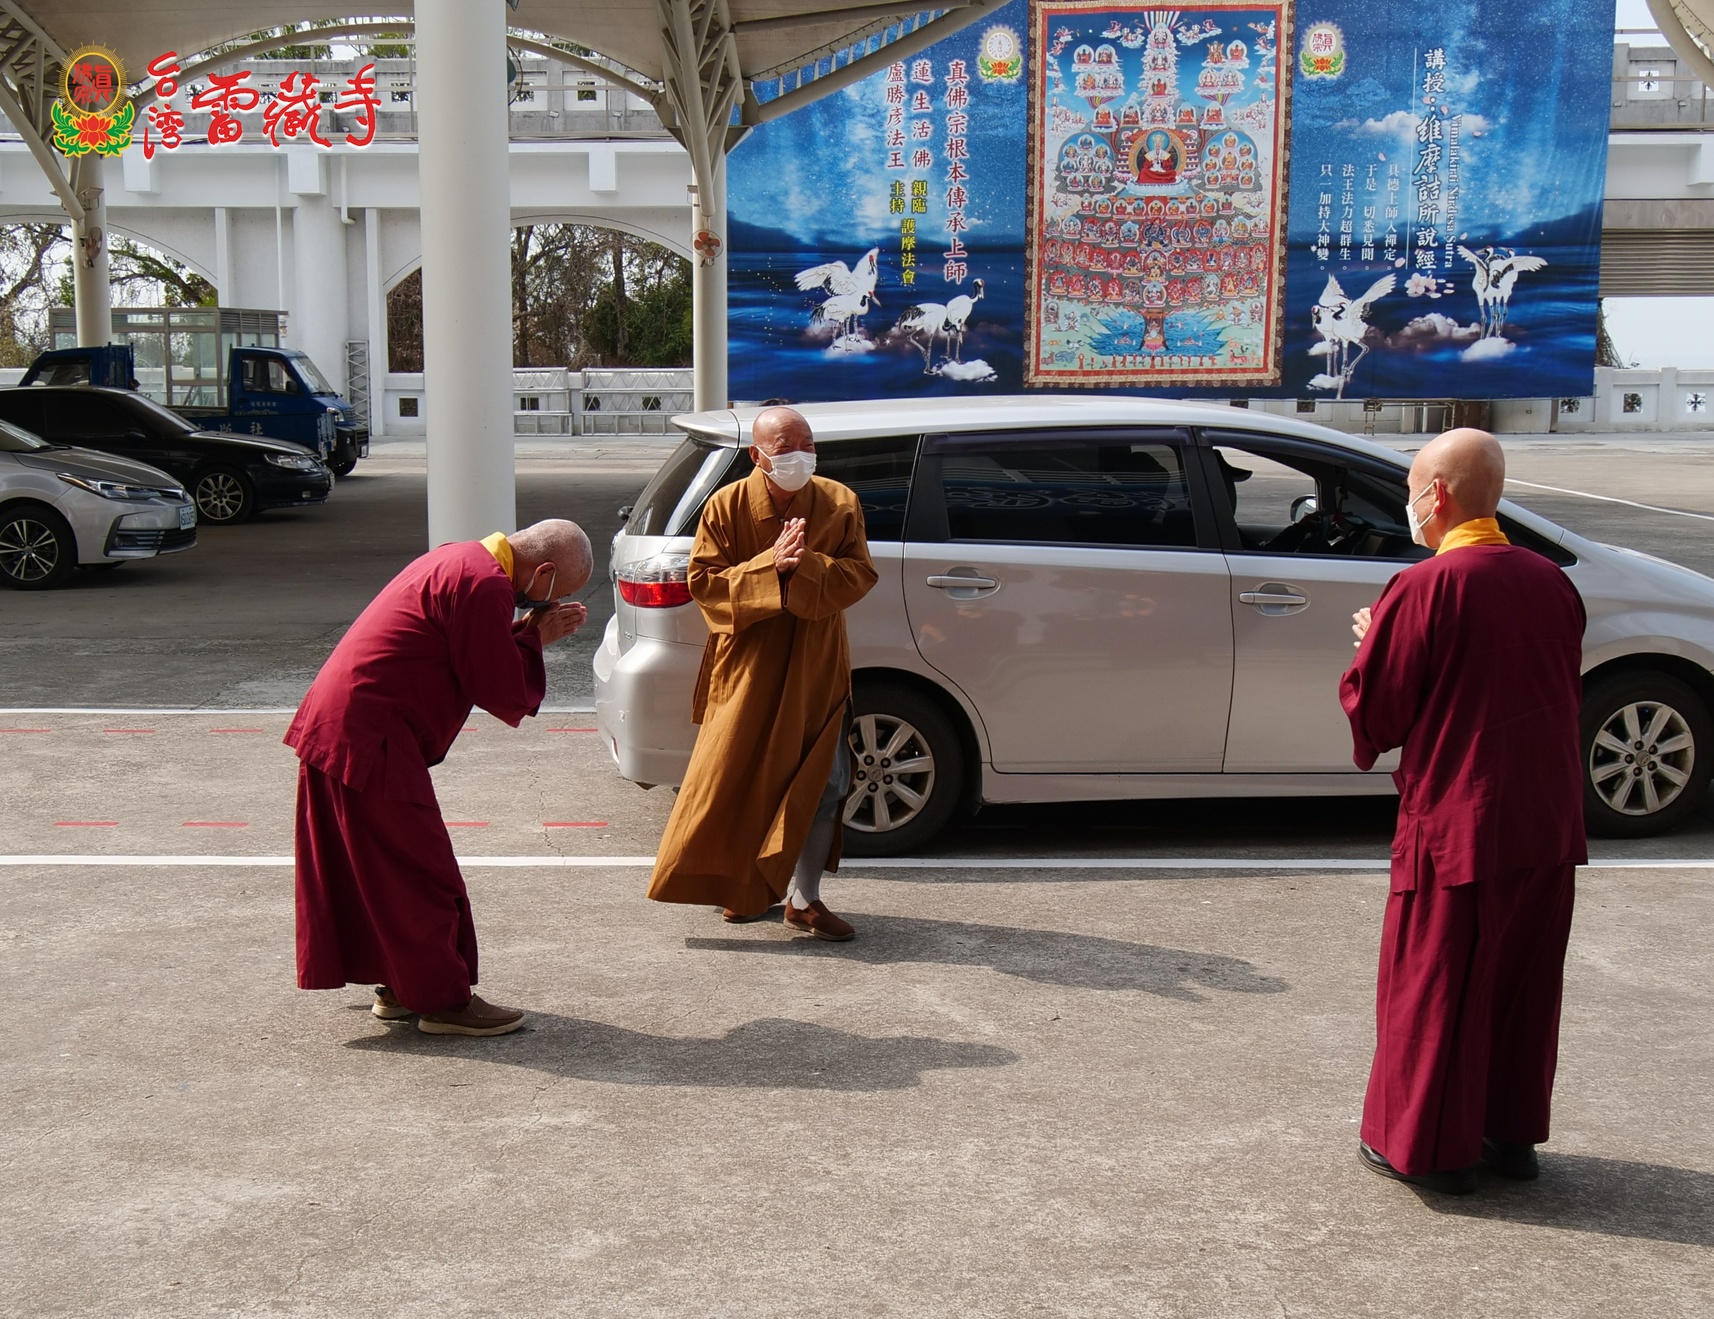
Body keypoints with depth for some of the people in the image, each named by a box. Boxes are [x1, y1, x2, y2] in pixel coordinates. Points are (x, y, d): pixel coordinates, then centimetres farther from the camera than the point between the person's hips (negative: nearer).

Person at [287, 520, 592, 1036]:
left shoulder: (459, 561, 14)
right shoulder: (485, 585, -18)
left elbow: (476, 657, 20)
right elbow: (504, 694, -15)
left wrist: (532, 634, 10)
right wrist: (535, 639, 0)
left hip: (332, 726, 10)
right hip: (369, 740, -10)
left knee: (374, 870, 17)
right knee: (421, 872, -2)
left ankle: (398, 985, 27)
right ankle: (444, 1001, 6)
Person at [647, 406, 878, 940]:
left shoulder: (840, 504, -2)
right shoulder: (726, 506, -6)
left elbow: (860, 575, -6)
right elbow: (702, 581, -10)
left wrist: (804, 566, -23)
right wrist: (769, 566, -23)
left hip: (816, 669, 2)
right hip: (746, 666, -2)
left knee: (824, 782, 2)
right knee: (738, 780, 4)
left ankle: (804, 899, 15)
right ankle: (745, 889, 24)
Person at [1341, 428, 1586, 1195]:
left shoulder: (1426, 588, -15)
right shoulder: (1552, 584, 5)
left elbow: (1375, 713, -11)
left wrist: (1371, 644, 8)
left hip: (1455, 823, -6)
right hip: (1547, 823, 6)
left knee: (1433, 987, 7)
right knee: (1523, 983, 17)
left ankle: (1430, 1146, 15)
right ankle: (1512, 1133, 27)